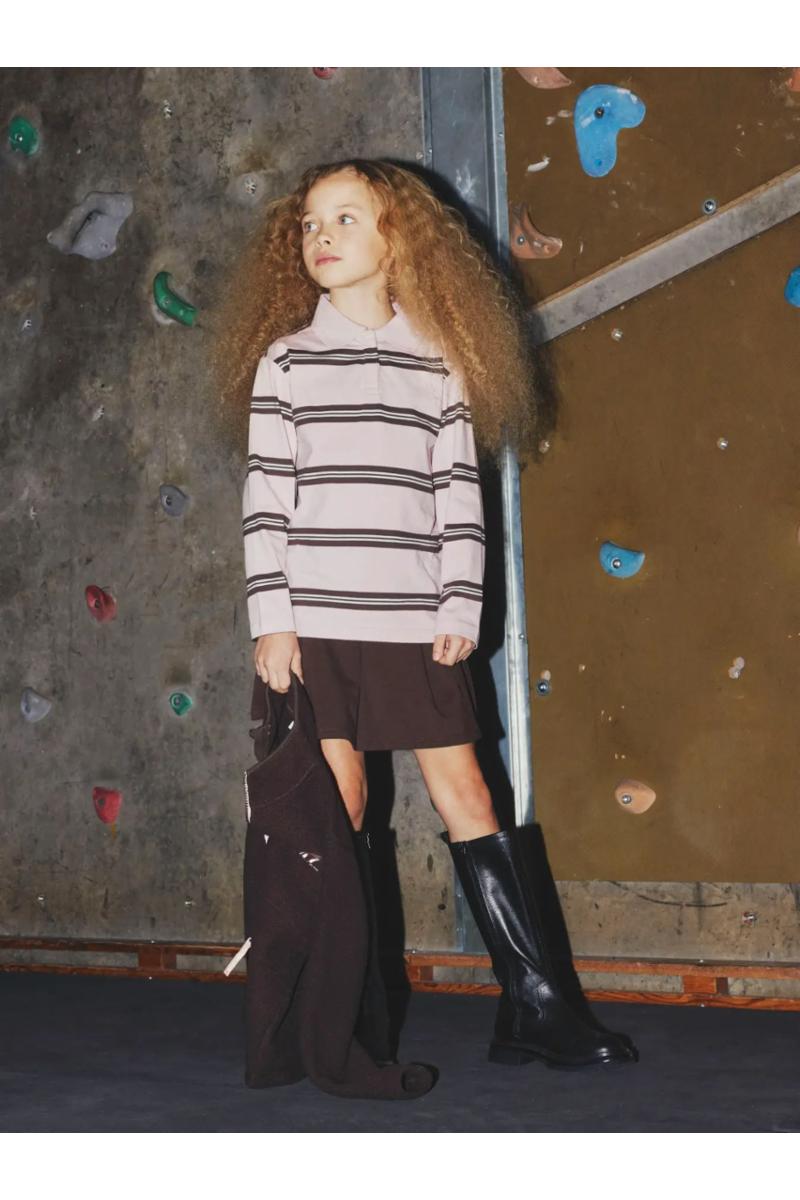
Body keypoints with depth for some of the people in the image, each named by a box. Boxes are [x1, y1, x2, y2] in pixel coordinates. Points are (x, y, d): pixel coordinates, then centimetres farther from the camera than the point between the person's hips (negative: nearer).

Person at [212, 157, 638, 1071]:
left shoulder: (439, 365, 8)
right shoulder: (286, 360, 5)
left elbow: (460, 493, 6)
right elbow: (265, 498, 1)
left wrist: (461, 611, -1)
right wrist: (270, 619, -5)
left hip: (416, 624, 1)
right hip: (317, 622, -1)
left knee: (466, 797, 0)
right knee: (340, 806, 3)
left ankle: (534, 1004, 6)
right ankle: (359, 1021, 13)